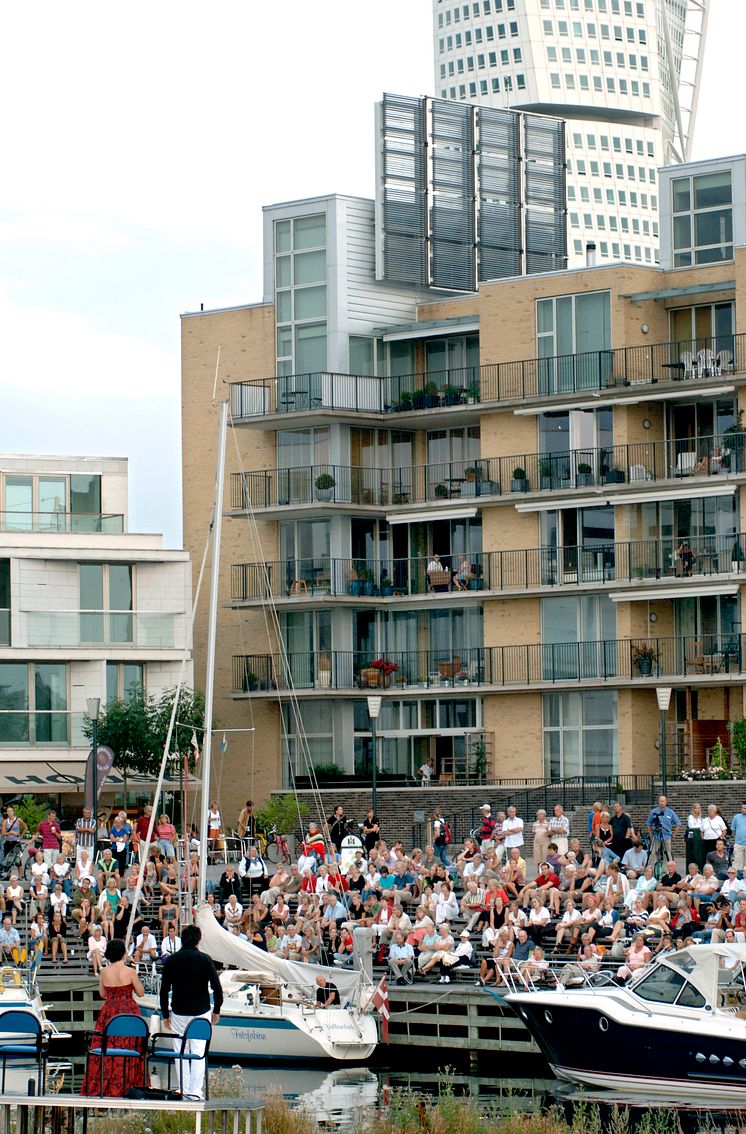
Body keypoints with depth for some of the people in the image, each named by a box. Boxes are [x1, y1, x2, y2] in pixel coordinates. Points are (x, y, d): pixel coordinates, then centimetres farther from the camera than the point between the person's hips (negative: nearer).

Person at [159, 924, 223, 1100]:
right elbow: (217, 987, -5)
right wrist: (216, 1010, 7)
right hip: (201, 1012, -1)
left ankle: (184, 1090, 9)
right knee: (198, 1052, 1)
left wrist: (165, 1014, 10)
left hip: (178, 1013, 1)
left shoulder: (171, 960, 0)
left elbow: (164, 990, 1)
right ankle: (195, 1090, -3)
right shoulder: (205, 959, -4)